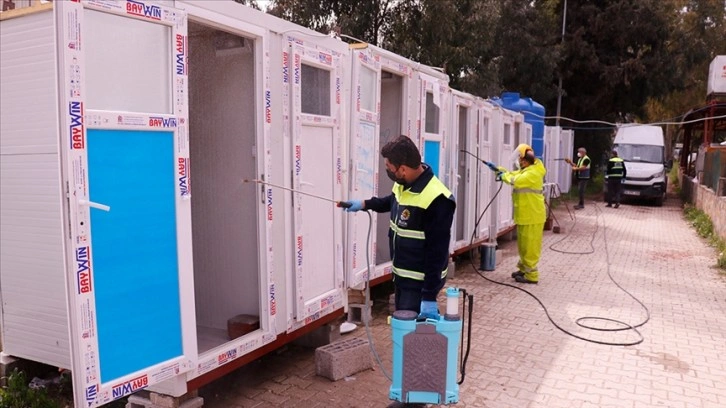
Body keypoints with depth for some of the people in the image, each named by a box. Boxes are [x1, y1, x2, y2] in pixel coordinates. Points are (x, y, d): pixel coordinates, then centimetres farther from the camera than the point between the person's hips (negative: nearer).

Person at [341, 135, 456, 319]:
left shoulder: (436, 199, -29)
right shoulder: (403, 185, -1)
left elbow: (437, 252, -27)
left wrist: (429, 296, -26)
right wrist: (365, 204, 19)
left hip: (421, 281, -9)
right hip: (401, 275, 9)